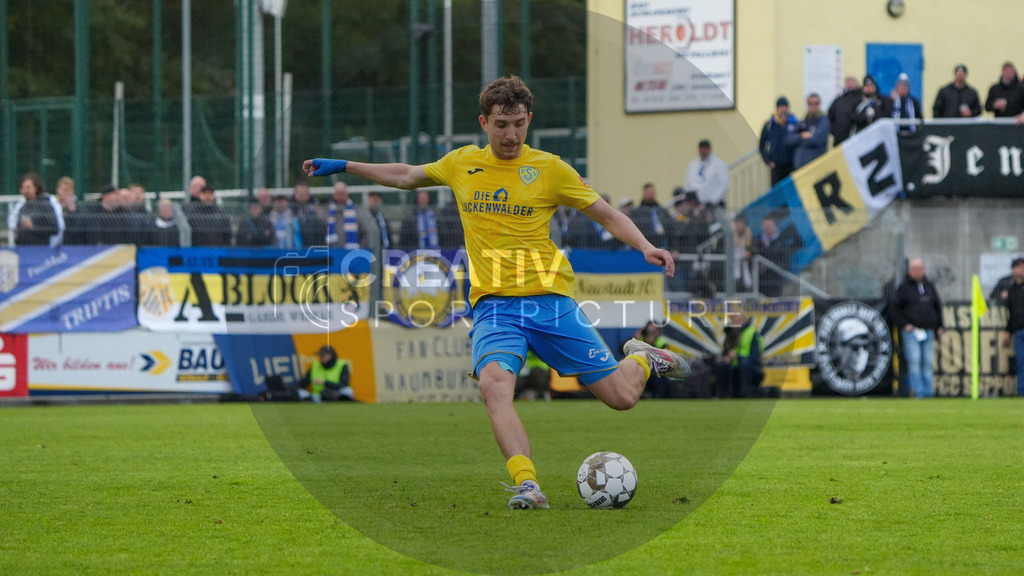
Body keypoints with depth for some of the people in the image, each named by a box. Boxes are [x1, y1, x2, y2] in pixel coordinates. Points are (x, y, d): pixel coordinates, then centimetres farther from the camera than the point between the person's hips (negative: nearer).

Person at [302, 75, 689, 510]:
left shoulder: (549, 168, 2)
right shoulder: (462, 164, 11)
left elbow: (608, 216, 6)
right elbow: (406, 176, 28)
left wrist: (645, 247, -12)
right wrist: (341, 167, 28)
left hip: (550, 299, -1)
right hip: (493, 305, 1)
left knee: (621, 397, -2)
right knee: (493, 383, -32)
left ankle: (641, 359, 33)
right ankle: (527, 486, -36)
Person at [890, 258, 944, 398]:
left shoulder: (929, 286, 13)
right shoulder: (904, 287, 1)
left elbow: (938, 306, 21)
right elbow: (896, 309, 1)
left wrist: (939, 326, 15)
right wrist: (904, 324, -9)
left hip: (928, 331, 4)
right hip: (911, 331, -4)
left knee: (927, 363, 3)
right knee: (914, 361, -12)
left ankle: (928, 391, 5)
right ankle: (918, 391, -13)